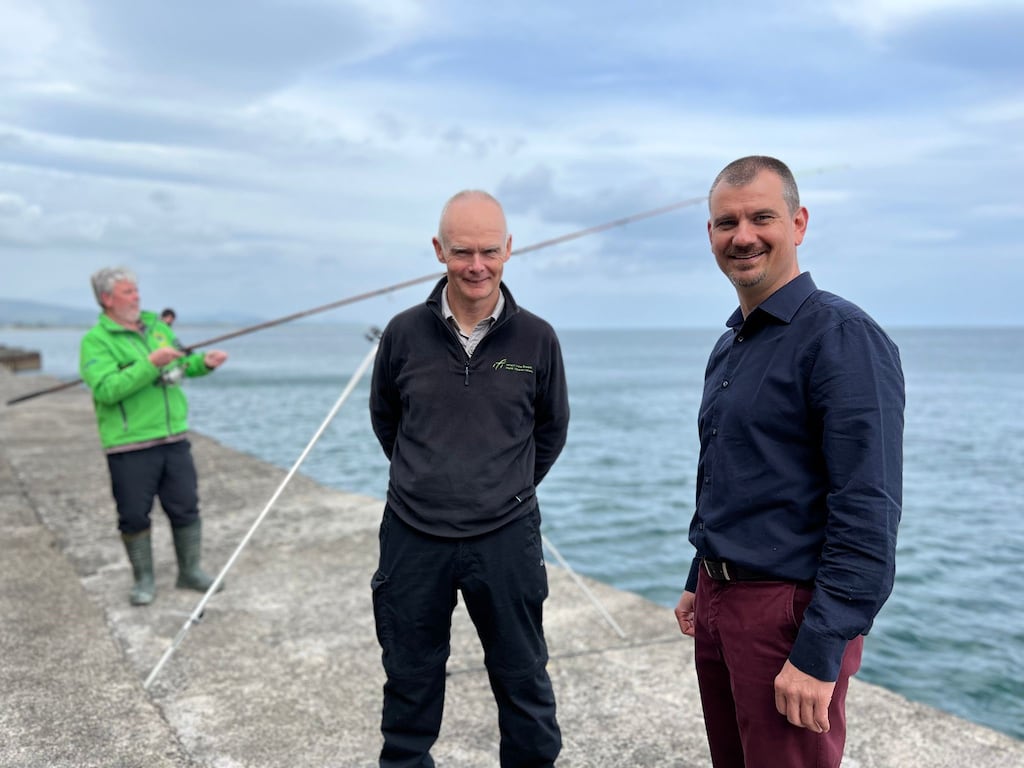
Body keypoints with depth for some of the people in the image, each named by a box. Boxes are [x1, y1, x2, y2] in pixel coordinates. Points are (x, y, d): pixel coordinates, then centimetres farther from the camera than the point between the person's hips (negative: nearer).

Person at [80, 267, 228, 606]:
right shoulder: (95, 341, -9)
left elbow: (183, 363, 23)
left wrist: (204, 362, 2)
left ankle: (190, 571, 26)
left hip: (174, 438, 5)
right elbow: (106, 390, -22)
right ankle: (144, 579, 23)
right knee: (134, 516, 5)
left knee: (186, 508, 10)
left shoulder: (156, 326, 11)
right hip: (129, 447, -5)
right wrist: (150, 364, -27)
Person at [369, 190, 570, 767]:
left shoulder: (537, 339, -5)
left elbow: (551, 431, 10)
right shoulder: (405, 333, -4)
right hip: (414, 538, 1)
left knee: (524, 683, 13)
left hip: (506, 539, -1)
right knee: (410, 683, 17)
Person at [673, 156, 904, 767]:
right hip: (719, 602, 8)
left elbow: (869, 510, -21)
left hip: (789, 610, -8)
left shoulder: (843, 337, -16)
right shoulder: (729, 347, 11)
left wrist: (819, 653, -22)